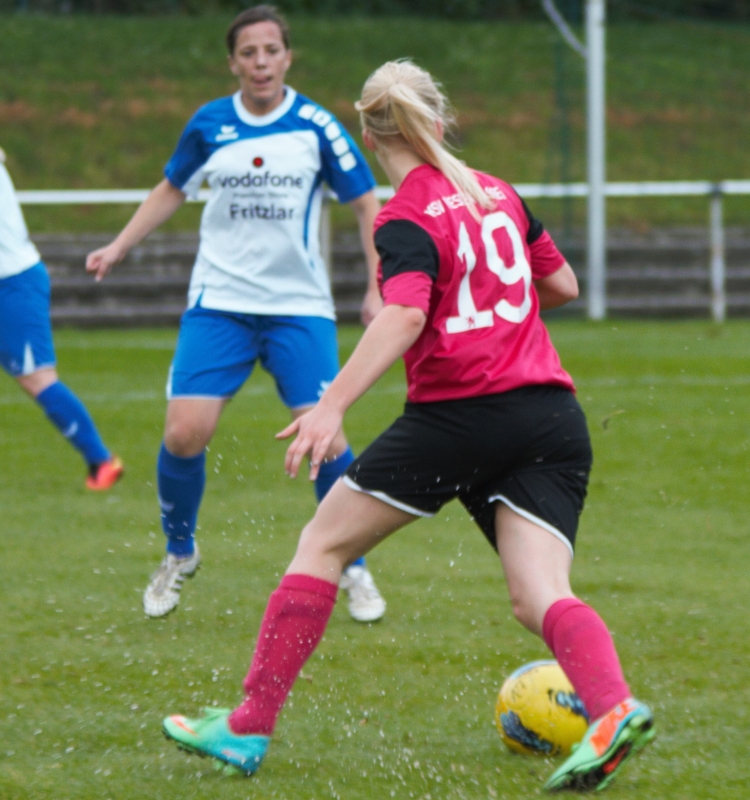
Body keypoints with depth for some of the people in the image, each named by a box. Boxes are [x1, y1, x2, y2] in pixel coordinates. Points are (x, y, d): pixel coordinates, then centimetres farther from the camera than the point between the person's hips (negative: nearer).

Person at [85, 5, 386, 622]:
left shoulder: (316, 127, -4)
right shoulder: (209, 125, 3)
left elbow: (366, 206, 3)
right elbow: (172, 191, 21)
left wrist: (377, 289, -4)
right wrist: (119, 248, 14)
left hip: (300, 305, -2)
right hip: (219, 303, 2)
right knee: (184, 432, -11)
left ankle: (354, 570, 8)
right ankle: (179, 554, 17)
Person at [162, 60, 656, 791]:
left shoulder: (407, 221, -6)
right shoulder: (497, 193, 14)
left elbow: (404, 317, -24)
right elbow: (562, 284, 25)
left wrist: (333, 404, -32)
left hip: (458, 415, -5)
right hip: (553, 418, 5)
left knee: (323, 544, 9)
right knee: (539, 598, -6)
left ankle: (248, 728, 9)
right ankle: (612, 710, -36)